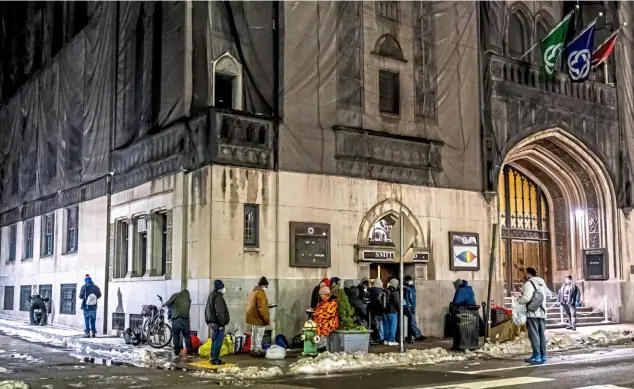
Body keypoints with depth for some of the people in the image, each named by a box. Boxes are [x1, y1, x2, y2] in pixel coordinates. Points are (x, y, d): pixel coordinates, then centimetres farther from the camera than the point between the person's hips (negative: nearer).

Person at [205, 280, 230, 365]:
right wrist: (222, 323, -20)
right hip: (218, 323, -10)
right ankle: (215, 359, -8)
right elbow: (220, 311, -21)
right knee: (218, 341, -7)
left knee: (214, 340, 15)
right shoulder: (218, 296, -16)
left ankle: (214, 358, 19)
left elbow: (207, 309, 22)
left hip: (212, 322, 10)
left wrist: (209, 321, 25)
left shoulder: (211, 295, 16)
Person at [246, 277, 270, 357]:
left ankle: (253, 350, 19)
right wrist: (266, 318, -18)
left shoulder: (254, 291, 15)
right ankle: (258, 351, -2)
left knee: (255, 334, 15)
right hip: (258, 317, -10)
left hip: (253, 316, 10)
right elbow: (262, 307, -22)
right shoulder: (260, 293, -17)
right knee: (259, 334, -4)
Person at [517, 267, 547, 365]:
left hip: (532, 313, -8)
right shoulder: (542, 283, 15)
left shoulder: (529, 283, -9)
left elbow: (526, 298, -18)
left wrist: (519, 299, 2)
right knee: (541, 334, 11)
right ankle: (543, 355, 14)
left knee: (534, 335, -6)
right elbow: (542, 297, 16)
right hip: (542, 312, 8)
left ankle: (537, 356, -8)